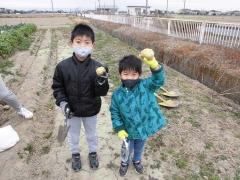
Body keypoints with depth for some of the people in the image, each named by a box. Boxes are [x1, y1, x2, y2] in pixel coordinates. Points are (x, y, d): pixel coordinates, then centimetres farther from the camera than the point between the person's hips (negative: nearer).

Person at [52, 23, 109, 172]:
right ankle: (75, 154, 53)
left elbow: (102, 92, -19)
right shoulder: (63, 66, -17)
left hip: (91, 110, 0)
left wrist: (102, 81, -38)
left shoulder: (97, 67, -20)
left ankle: (93, 152, 53)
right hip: (72, 110, 1)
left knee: (92, 134, 24)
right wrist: (62, 102, -16)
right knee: (73, 135, 24)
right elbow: (57, 87, -4)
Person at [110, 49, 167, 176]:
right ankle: (125, 162, 59)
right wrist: (119, 129, -12)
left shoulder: (145, 86, -20)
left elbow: (158, 80, -37)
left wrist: (153, 64, -53)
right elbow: (115, 113, -7)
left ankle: (137, 160, 62)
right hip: (129, 130, -1)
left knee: (139, 148, 30)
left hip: (144, 127, 1)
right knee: (128, 149, 26)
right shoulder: (117, 95, -18)